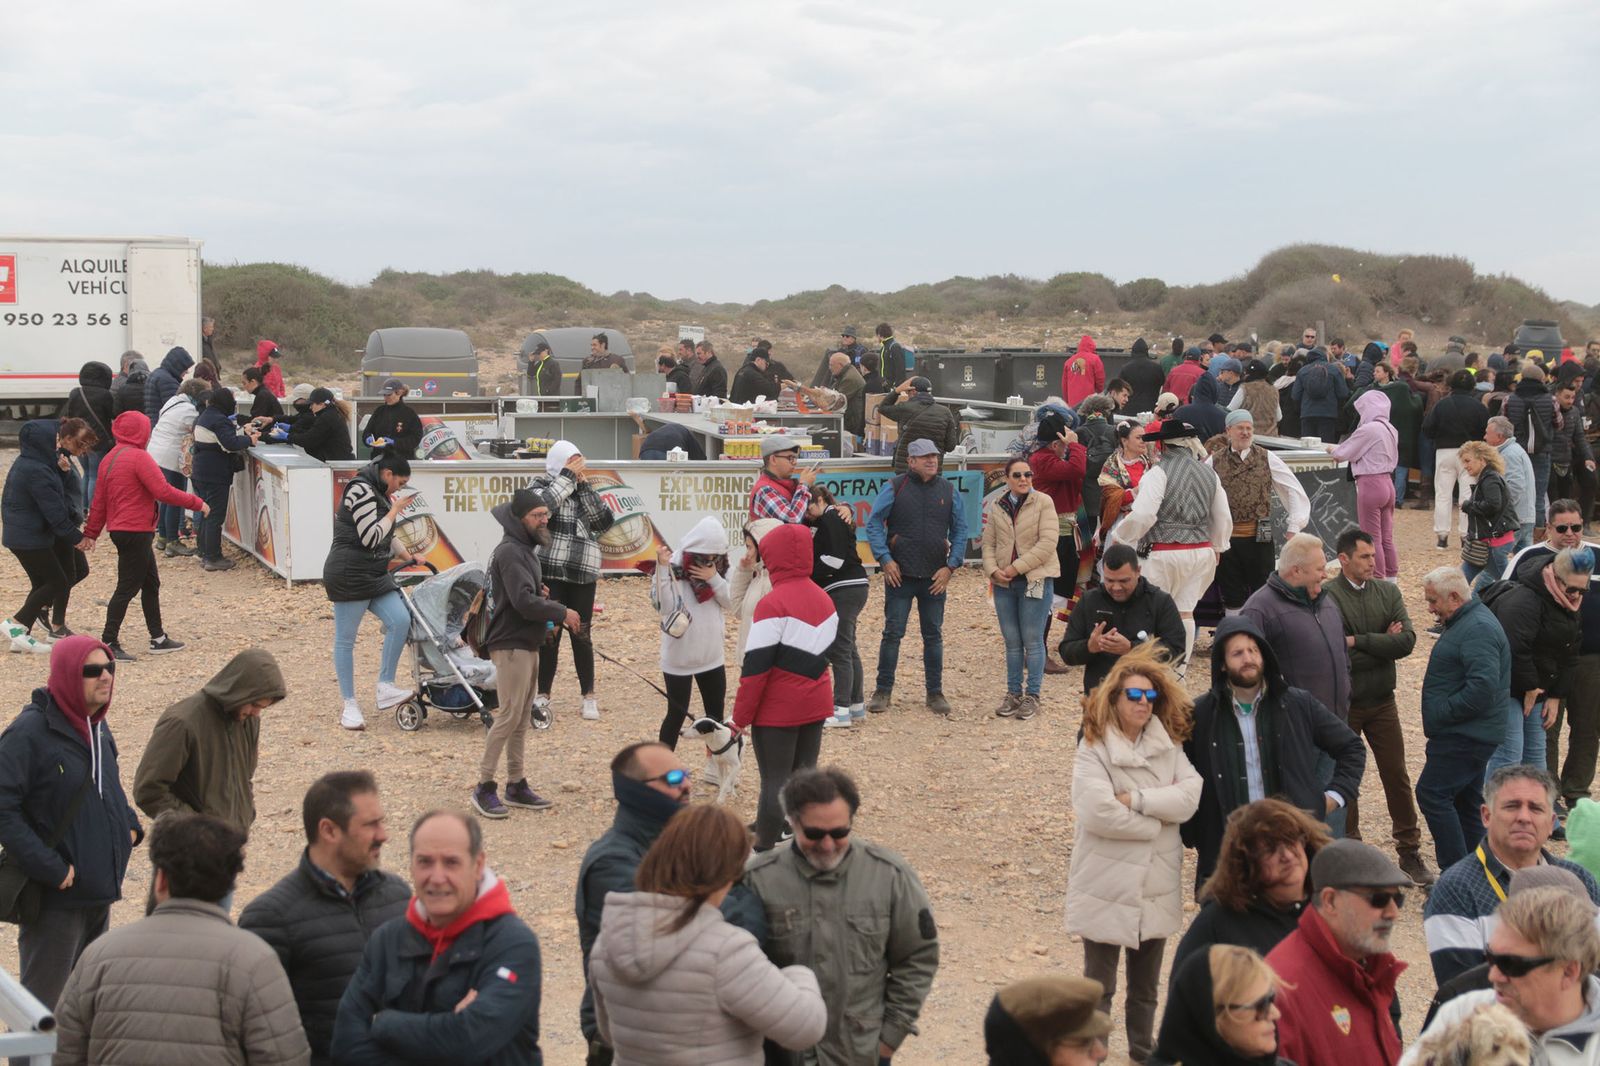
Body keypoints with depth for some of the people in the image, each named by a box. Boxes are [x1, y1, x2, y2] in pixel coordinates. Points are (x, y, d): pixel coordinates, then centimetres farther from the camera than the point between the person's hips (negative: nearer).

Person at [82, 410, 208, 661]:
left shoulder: (109, 459, 12)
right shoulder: (138, 457, -15)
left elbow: (99, 500, 15)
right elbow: (163, 491, -21)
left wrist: (91, 532, 18)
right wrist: (197, 504, -13)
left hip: (119, 529, 10)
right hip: (136, 532, -10)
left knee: (151, 584, 17)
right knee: (127, 587, -4)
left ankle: (158, 638, 23)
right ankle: (109, 642, -2)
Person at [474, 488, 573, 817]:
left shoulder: (524, 549, 17)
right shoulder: (510, 552, -16)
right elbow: (524, 601, -24)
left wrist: (553, 612, 1)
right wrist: (561, 613, -14)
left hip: (527, 645, 10)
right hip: (511, 645, -10)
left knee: (522, 717, 12)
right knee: (509, 716, -10)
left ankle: (516, 785, 18)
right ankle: (484, 788, -5)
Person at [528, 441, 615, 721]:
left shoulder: (583, 489, 12)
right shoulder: (541, 484, 2)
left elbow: (605, 521, 0)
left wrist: (584, 486, -5)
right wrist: (567, 476, -13)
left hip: (583, 574, 3)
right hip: (549, 571, -3)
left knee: (581, 634, 6)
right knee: (549, 634, 0)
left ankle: (589, 697, 14)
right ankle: (543, 696, 10)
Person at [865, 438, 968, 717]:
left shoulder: (948, 490, 5)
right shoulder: (894, 487, -3)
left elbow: (960, 530, 7)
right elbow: (874, 524, -3)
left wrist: (951, 566, -2)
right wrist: (884, 559, -12)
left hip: (935, 578, 2)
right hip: (900, 575, -2)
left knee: (933, 635, 9)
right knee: (893, 633, 0)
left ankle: (935, 692, 18)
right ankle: (883, 691, 9)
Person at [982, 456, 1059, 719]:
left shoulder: (1043, 502, -5)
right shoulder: (996, 506, 8)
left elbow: (1047, 542, -12)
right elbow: (988, 543, 10)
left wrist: (1017, 567, -14)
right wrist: (993, 570, -8)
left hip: (1035, 579, -4)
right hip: (1004, 582, 4)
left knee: (1032, 640, -1)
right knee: (1012, 641, 10)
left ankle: (1032, 696, 6)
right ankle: (1013, 694, 18)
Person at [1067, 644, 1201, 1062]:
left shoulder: (1167, 746, 4)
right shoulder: (1094, 749, -11)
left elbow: (1190, 796, -10)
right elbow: (1097, 811, -24)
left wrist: (1136, 799, -20)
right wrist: (1155, 822, -14)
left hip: (1156, 885, 5)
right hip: (1107, 887, -5)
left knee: (1146, 985, 20)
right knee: (1098, 985, 5)